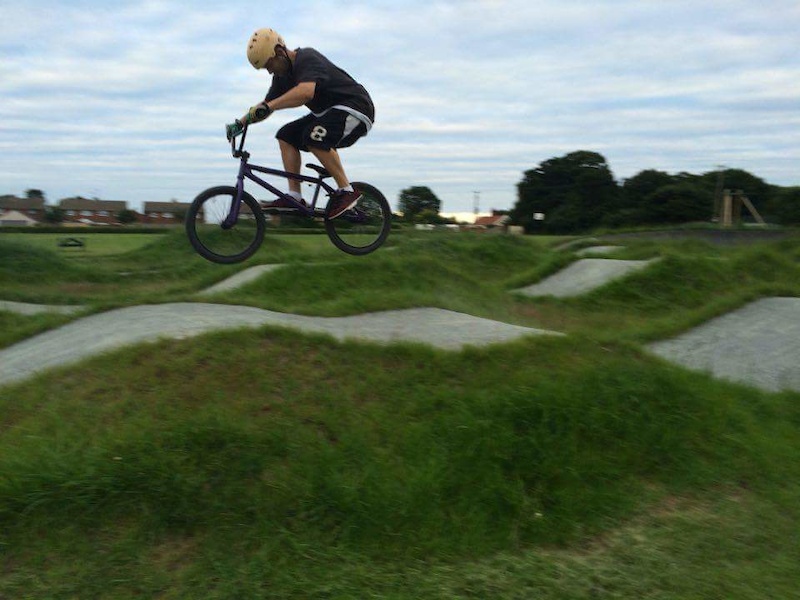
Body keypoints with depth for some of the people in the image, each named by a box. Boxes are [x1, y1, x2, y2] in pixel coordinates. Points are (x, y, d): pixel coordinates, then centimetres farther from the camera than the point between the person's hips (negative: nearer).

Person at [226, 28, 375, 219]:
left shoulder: (307, 59, -22)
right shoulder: (282, 75, 7)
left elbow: (306, 91, -43)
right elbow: (266, 105, 15)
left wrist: (268, 107, -46)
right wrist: (240, 123, 2)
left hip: (355, 107, -10)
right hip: (327, 113, 10)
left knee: (314, 136, -32)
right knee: (286, 136, -1)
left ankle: (346, 191, -22)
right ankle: (294, 197, -4)